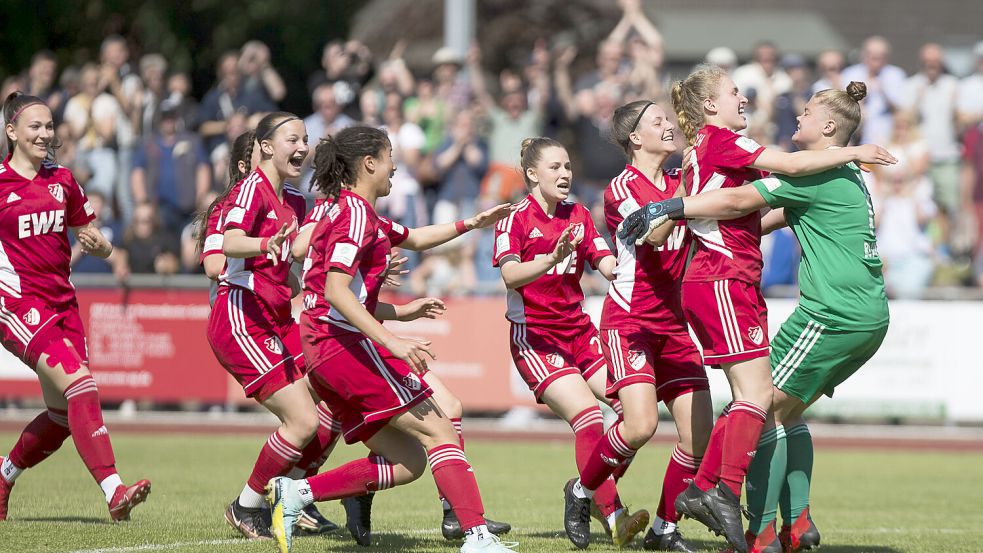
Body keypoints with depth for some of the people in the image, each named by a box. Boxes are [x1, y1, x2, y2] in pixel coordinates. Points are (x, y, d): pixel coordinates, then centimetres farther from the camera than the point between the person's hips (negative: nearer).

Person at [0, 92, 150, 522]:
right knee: (80, 383, -23)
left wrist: (96, 243, -3)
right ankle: (114, 492, -31)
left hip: (62, 303, 6)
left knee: (63, 415, 5)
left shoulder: (62, 181, 12)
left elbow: (88, 238, 19)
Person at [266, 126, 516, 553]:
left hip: (326, 351, 10)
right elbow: (336, 290, -21)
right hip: (348, 343, -10)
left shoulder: (339, 211, 21)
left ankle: (295, 493, 1)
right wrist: (392, 342, -27)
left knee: (407, 461, 6)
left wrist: (401, 312, 25)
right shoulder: (356, 212, -10)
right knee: (438, 431, -11)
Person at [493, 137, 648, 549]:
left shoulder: (578, 216, 12)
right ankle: (613, 516, -26)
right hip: (534, 336, -6)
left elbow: (608, 266, 3)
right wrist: (551, 259, -38)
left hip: (579, 331, 6)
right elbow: (511, 275, -21)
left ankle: (583, 491, 9)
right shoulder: (515, 219, -6)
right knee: (588, 415, -22)